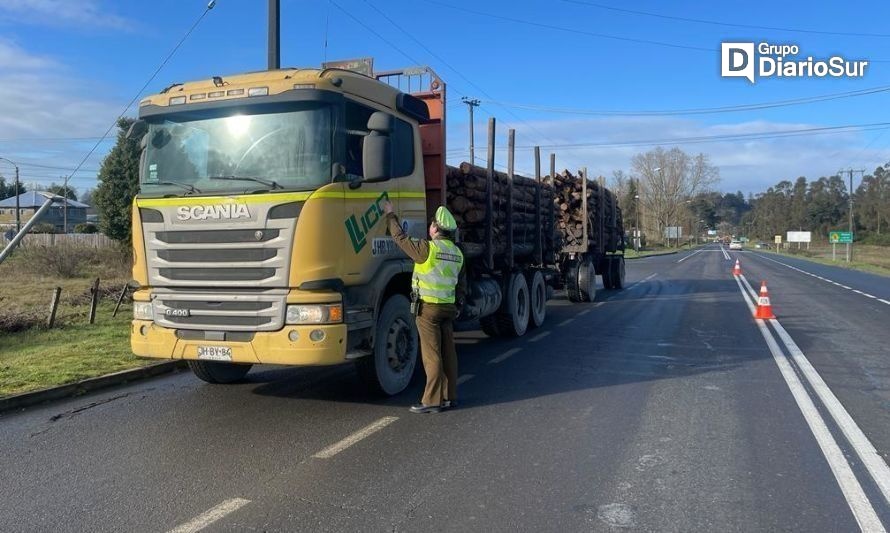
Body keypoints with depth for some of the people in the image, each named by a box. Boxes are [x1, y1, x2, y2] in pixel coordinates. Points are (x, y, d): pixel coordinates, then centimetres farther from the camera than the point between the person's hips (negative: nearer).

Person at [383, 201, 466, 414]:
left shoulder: (428, 248, -12)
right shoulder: (457, 253, 10)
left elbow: (401, 237, -2)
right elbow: (462, 285, 14)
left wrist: (390, 214, 10)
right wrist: (457, 306, 23)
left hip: (428, 307, -7)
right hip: (448, 307, 7)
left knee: (432, 354, -4)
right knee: (448, 352, 10)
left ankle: (432, 400, -1)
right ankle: (450, 397, 16)